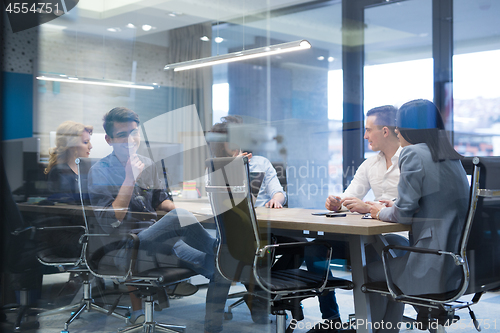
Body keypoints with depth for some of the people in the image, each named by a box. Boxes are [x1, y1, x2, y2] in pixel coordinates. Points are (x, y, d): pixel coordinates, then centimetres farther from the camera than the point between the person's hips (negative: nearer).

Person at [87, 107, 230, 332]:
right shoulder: (100, 172, -2)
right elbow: (109, 223, -12)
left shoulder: (148, 165, 16)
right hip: (128, 248, -7)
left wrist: (176, 208, 1)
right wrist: (130, 179, -16)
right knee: (179, 217, -36)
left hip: (164, 242, 7)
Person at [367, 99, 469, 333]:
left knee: (370, 271, 12)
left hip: (435, 267, -8)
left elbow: (404, 213, -15)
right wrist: (393, 207, 18)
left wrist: (382, 213, 5)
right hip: (458, 259, 8)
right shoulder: (451, 157, 12)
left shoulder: (413, 154, -12)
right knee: (392, 263, 30)